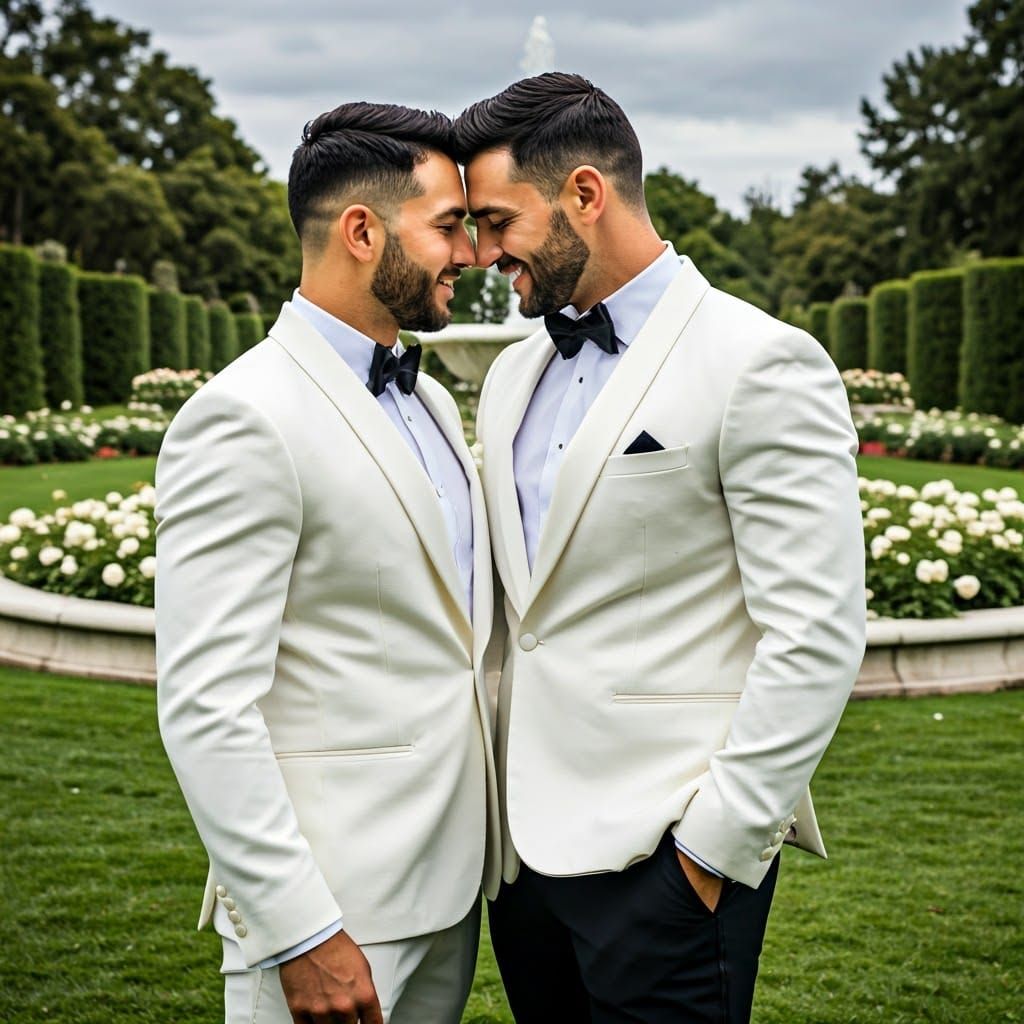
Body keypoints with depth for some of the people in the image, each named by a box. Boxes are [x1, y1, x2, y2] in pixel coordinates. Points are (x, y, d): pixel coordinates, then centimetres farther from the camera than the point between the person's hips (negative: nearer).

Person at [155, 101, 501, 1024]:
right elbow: (205, 706, -20)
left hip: (449, 878, 8)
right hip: (331, 900, -8)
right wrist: (300, 935, -20)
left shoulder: (429, 401, 12)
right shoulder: (245, 420, -16)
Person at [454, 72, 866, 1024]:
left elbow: (816, 636, -15)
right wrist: (494, 806, 11)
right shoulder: (511, 377, 12)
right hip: (526, 838, 7)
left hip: (664, 851, -7)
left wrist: (718, 845, -14)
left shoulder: (761, 366, -11)